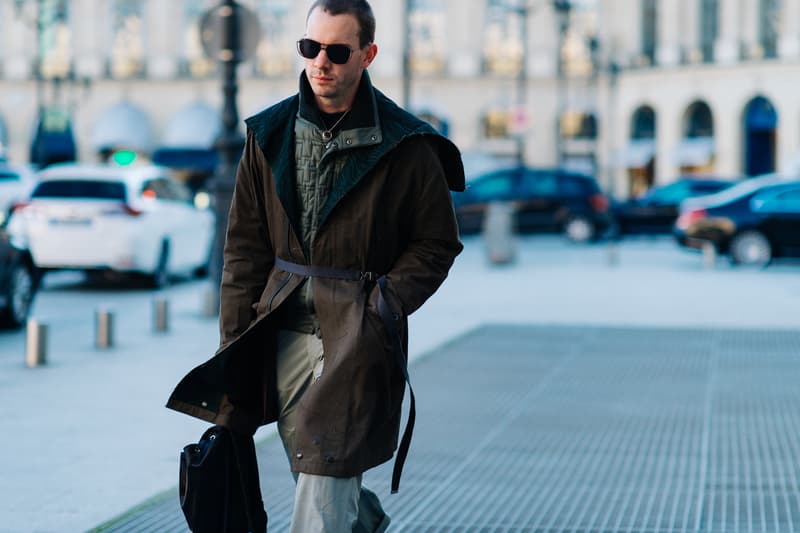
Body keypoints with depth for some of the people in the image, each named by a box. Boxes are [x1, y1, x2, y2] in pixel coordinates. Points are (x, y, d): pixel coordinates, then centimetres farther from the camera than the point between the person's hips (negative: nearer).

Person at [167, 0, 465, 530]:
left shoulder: (403, 146, -6)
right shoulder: (270, 134, 5)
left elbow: (437, 242, 2)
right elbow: (245, 245, 8)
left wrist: (381, 306, -11)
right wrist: (234, 342, 3)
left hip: (356, 340, -4)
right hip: (284, 336, 5)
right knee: (309, 468, 17)